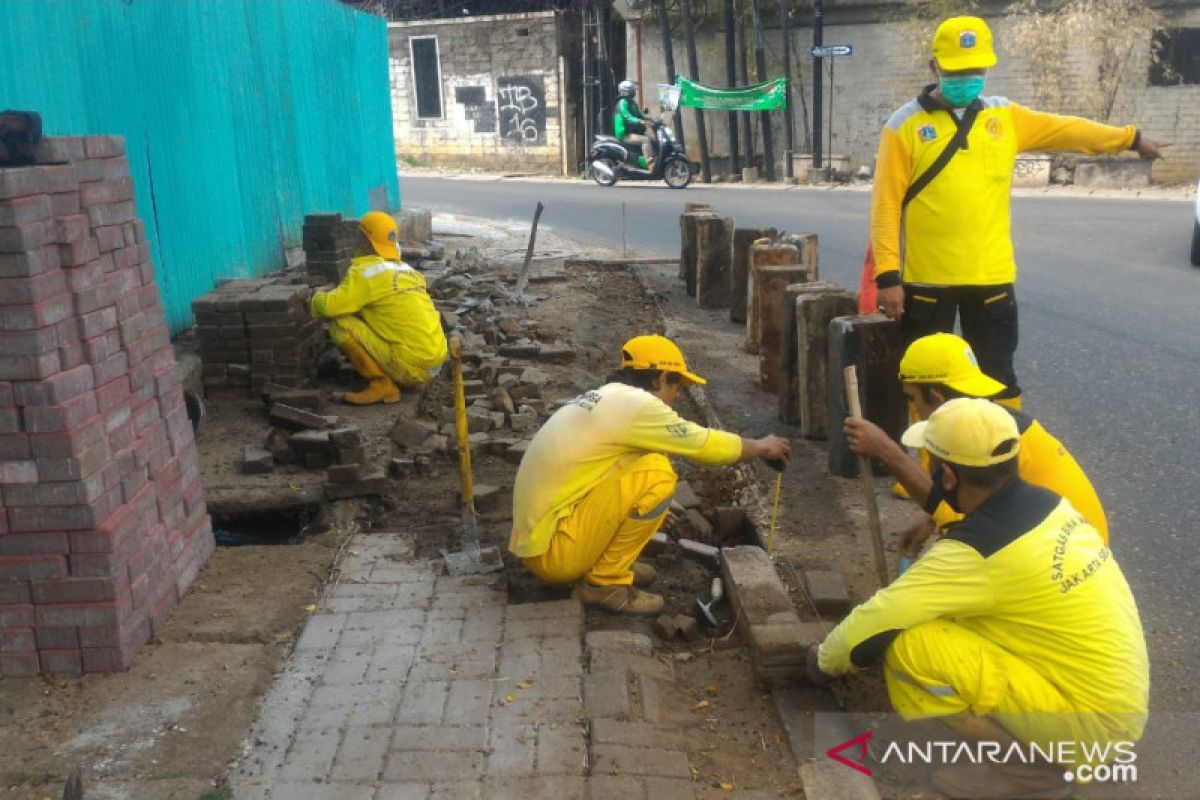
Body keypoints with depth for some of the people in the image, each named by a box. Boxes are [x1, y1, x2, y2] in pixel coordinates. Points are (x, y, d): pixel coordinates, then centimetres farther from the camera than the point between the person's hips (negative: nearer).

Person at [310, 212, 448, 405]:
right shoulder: (405, 269, 15)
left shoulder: (366, 272, -9)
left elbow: (331, 307, -16)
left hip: (411, 367, -8)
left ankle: (382, 385, -6)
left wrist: (318, 298, 7)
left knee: (339, 323, -6)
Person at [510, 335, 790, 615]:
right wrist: (761, 447, 13)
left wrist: (651, 509, 46)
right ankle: (604, 583, -6)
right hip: (551, 548, -10)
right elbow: (707, 444, -5)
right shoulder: (635, 404, -14)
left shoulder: (607, 399, 14)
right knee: (656, 473, -17)